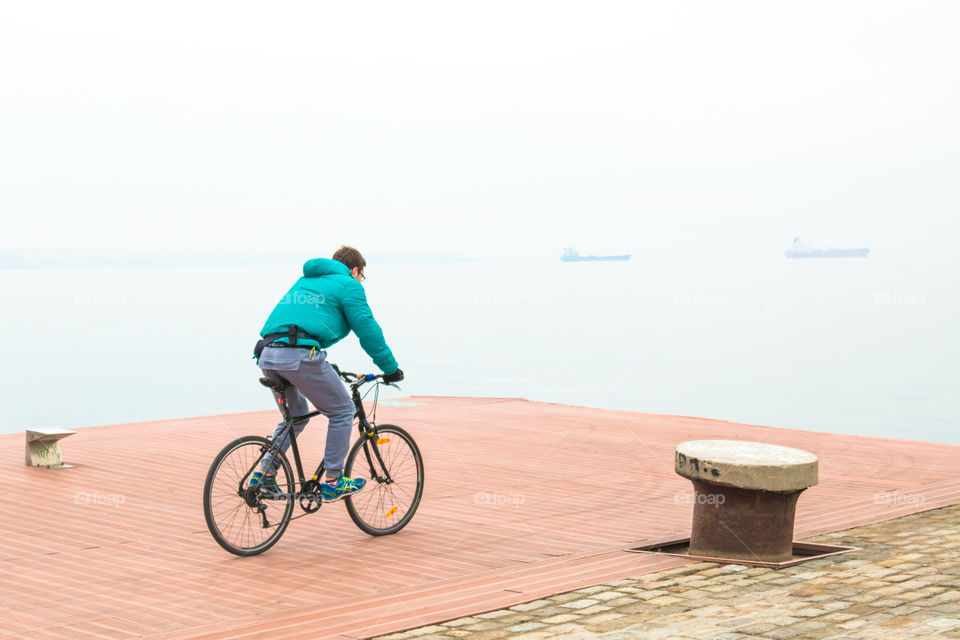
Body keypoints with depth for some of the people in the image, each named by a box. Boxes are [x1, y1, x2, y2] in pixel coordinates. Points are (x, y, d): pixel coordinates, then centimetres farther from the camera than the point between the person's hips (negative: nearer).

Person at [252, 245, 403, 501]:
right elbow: (368, 330, 5)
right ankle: (333, 482, 8)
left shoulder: (305, 281, 32)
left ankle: (264, 475, 18)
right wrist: (391, 369, 14)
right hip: (300, 355, -8)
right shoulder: (348, 285, 9)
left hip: (267, 355, 8)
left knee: (295, 415, 26)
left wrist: (322, 366, 46)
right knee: (343, 412, 8)